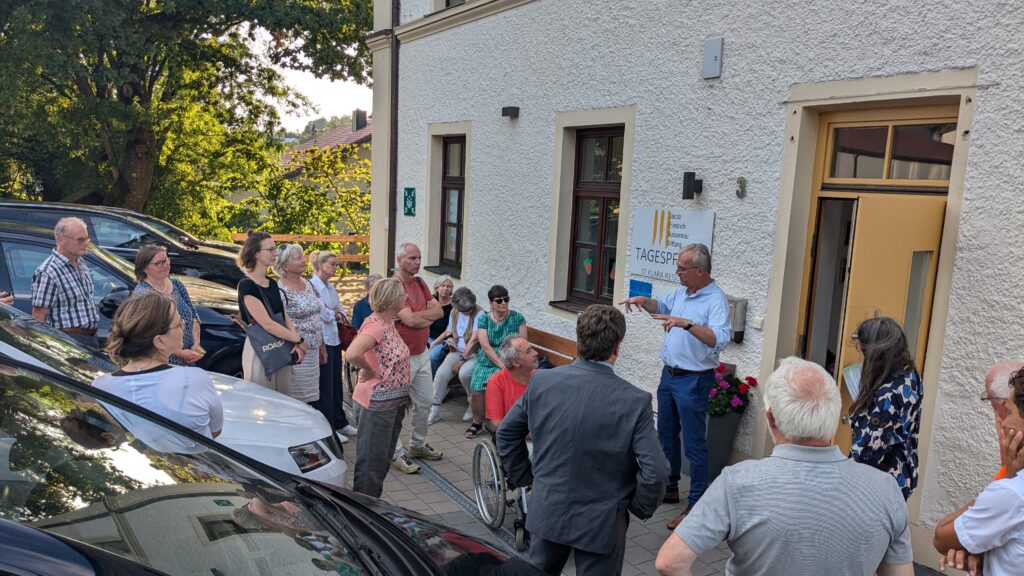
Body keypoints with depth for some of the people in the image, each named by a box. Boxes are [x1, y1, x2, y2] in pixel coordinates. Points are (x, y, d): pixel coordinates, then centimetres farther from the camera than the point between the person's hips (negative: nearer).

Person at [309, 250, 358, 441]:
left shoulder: (331, 287, 12)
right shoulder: (312, 286, -14)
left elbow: (341, 313, 15)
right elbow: (323, 314, -19)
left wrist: (336, 314, -5)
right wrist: (335, 313, -1)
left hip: (334, 339, 8)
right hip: (322, 341, -8)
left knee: (336, 384, 16)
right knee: (325, 386, 0)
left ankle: (340, 423, 28)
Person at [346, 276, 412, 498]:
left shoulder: (389, 322, 6)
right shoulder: (375, 325, -22)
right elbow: (353, 353, -38)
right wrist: (369, 371, -19)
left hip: (395, 401, 10)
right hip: (379, 402, -10)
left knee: (384, 458, 20)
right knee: (372, 460, 1)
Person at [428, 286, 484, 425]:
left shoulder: (479, 314, -12)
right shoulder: (454, 313, 9)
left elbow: (474, 339, -17)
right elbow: (449, 332, 23)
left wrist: (462, 359, -19)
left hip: (474, 354, -5)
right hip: (457, 351, 5)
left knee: (464, 373, -33)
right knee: (441, 373, -22)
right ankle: (434, 410, -11)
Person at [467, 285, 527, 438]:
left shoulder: (517, 318, 5)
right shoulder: (484, 319, 5)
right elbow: (486, 346, -5)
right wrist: (502, 365, -16)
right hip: (488, 362, 1)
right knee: (476, 391, -21)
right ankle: (476, 422, 5)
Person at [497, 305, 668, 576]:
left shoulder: (542, 380, -10)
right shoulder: (635, 401, -21)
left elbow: (507, 433, 1)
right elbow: (655, 472, -21)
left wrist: (523, 477, 12)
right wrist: (639, 508, -2)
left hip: (547, 511, 3)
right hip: (600, 523, -3)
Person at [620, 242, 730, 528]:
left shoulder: (716, 300, -19)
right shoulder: (681, 291, 6)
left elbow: (720, 340, -33)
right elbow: (662, 307, 26)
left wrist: (687, 323, -41)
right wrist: (643, 300, 7)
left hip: (693, 380, -9)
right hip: (669, 374, 9)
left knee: (694, 442, -2)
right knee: (666, 435, 19)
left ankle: (697, 504, 8)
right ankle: (669, 488, 35)